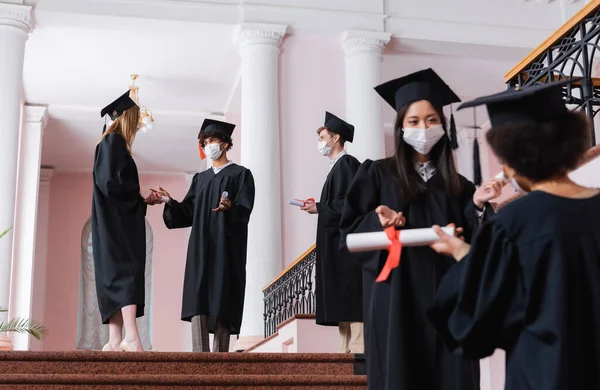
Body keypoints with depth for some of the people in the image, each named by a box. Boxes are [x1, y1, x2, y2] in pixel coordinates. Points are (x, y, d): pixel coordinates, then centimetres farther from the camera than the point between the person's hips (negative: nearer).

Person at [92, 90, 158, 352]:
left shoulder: (114, 143, 22)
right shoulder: (113, 142, -7)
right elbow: (111, 182, -18)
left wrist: (143, 198, 13)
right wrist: (142, 195, -8)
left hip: (118, 222, 10)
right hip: (116, 222, -10)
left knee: (116, 280, 3)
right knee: (128, 271, -20)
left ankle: (115, 341, -1)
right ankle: (130, 336, -31)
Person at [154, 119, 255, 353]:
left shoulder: (240, 174, 4)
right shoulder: (200, 179, 20)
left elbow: (244, 211, -8)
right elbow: (187, 213, 14)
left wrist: (229, 207, -29)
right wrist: (170, 202, -3)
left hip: (226, 248, -4)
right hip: (200, 248, 4)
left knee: (222, 304, -6)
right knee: (198, 302, -8)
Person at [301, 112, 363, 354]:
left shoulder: (346, 164, -9)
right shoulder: (337, 166, 20)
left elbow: (348, 204, -18)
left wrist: (319, 208, -9)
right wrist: (318, 206, 10)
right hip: (336, 243, 10)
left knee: (350, 296, -13)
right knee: (342, 299, 7)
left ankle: (358, 349, -14)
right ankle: (347, 349, 8)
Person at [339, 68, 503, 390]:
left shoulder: (457, 185, 10)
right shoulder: (377, 174, 2)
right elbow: (349, 230, -1)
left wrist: (477, 206, -6)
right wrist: (378, 221, -19)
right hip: (397, 300, -3)